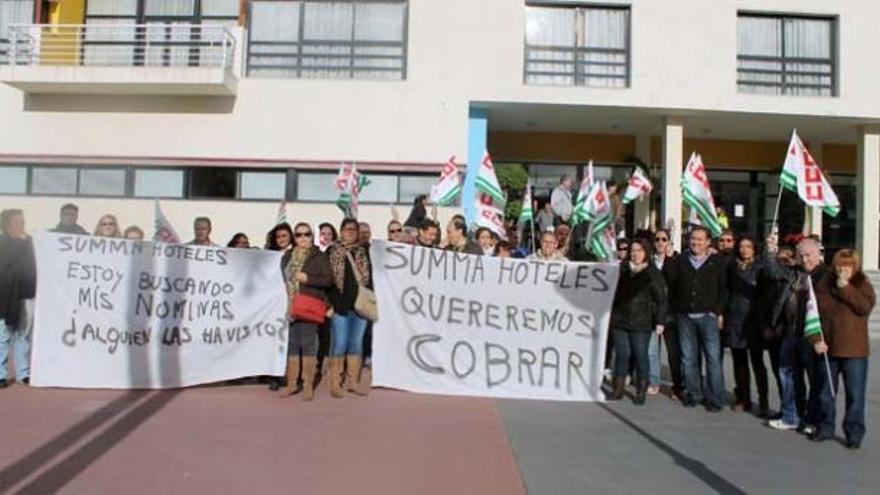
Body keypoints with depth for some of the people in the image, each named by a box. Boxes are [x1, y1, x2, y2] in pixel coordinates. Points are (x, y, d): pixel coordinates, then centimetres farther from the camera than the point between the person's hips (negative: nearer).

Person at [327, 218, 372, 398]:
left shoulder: (364, 252, 13)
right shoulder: (332, 251, 5)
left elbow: (369, 277, 13)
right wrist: (329, 303, -6)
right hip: (340, 304, -3)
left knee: (356, 343, 7)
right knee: (340, 344, -2)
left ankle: (353, 382, 15)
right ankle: (335, 383, 7)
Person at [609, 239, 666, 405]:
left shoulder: (653, 274, 1)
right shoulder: (621, 270, 10)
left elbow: (660, 300, -1)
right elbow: (614, 292, 14)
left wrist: (660, 321, -6)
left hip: (641, 323, -3)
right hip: (619, 320, 3)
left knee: (640, 355, 2)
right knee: (621, 354, 5)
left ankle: (641, 391, 12)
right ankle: (618, 389, 13)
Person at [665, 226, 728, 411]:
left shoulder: (717, 262, 3)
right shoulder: (680, 261, 9)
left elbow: (724, 289, 1)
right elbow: (669, 283, 7)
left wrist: (718, 312, -6)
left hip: (708, 316, -2)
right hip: (685, 317, 3)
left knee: (713, 358, -5)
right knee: (688, 358, 7)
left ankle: (715, 398, 3)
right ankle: (692, 394, 18)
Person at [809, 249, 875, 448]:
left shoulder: (862, 285, 1)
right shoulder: (823, 285, 5)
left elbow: (865, 306, -19)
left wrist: (845, 288, -18)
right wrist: (816, 340, -7)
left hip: (854, 350, -2)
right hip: (828, 349, 3)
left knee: (855, 394, 0)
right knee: (825, 392, 12)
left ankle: (854, 433, 11)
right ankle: (825, 428, 25)